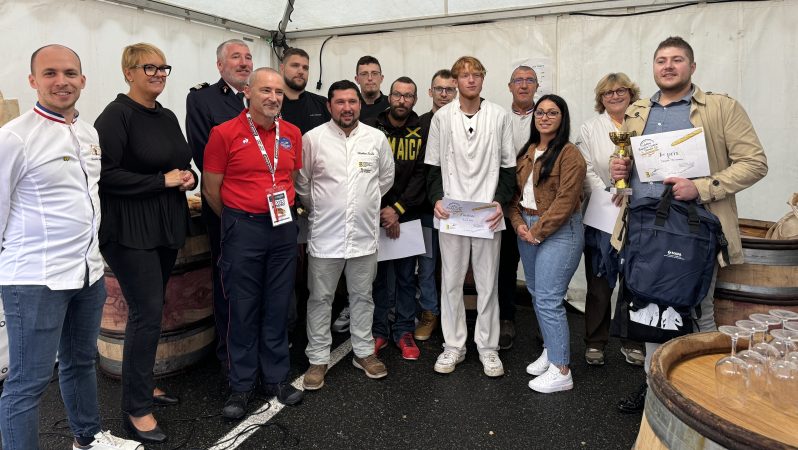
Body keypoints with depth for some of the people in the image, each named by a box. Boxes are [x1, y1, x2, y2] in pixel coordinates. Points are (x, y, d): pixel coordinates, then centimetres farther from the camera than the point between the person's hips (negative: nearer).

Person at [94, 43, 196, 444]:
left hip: (166, 225, 8)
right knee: (146, 313, -7)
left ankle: (142, 383, 31)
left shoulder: (167, 117, 13)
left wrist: (189, 177, 0)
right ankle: (136, 408, 7)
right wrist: (161, 180, -17)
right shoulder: (116, 115, -11)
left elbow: (182, 162, 22)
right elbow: (105, 174, -18)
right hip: (129, 229, -7)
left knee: (151, 309, 15)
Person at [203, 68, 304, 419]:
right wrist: (238, 220, 7)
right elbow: (211, 189, -1)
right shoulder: (225, 133, -6)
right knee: (243, 310, 6)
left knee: (278, 307, 12)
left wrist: (284, 210, 12)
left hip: (283, 227, 4)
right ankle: (241, 386, 21)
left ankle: (276, 377, 27)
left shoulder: (292, 134, 7)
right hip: (242, 229, -3)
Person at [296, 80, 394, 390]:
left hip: (364, 234, 2)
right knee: (320, 298, 8)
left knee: (362, 296, 15)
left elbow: (386, 178, 14)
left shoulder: (376, 138, 2)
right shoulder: (313, 138, -5)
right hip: (325, 235, -2)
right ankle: (318, 359, 22)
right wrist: (319, 210, 10)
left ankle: (364, 352, 31)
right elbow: (301, 182, 3)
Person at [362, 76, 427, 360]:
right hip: (374, 214, -1)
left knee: (406, 276, 8)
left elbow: (421, 176, -2)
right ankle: (379, 331, 21)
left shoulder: (421, 133, 3)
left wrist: (397, 209, -11)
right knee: (378, 275, 8)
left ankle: (404, 331, 21)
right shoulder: (370, 128, 0)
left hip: (407, 216, 1)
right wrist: (382, 210, -10)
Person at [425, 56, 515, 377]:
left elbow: (508, 166, 5)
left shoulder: (499, 116, 4)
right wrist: (436, 199, -7)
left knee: (487, 283, 7)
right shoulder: (442, 117, 6)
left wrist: (500, 200, -8)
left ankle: (488, 347, 21)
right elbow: (433, 165, 8)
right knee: (451, 281, 7)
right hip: (451, 213, 1)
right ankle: (453, 345, 21)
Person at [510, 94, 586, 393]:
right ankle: (550, 350, 31)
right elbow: (516, 192, 12)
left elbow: (565, 200, -17)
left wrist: (538, 231, -15)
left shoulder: (569, 154, -10)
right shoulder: (527, 152, 13)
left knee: (548, 299, -9)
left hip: (558, 231, -8)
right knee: (536, 293, 14)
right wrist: (519, 223, -3)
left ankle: (561, 371, 2)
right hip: (527, 229, 8)